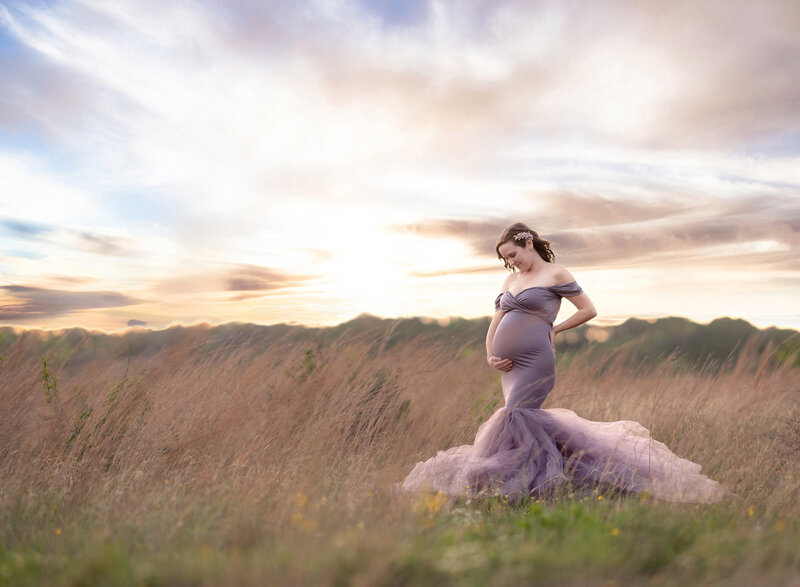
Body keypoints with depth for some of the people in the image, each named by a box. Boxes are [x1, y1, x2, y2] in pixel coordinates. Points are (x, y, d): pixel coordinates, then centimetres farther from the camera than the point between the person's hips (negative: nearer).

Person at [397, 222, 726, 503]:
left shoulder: (555, 274, -1)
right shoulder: (511, 281, 18)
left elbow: (589, 310, 1)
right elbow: (495, 322, 18)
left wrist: (554, 329, 3)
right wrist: (490, 355, 3)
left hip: (534, 361, -8)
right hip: (509, 364, 8)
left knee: (516, 417, -14)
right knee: (527, 419, 5)